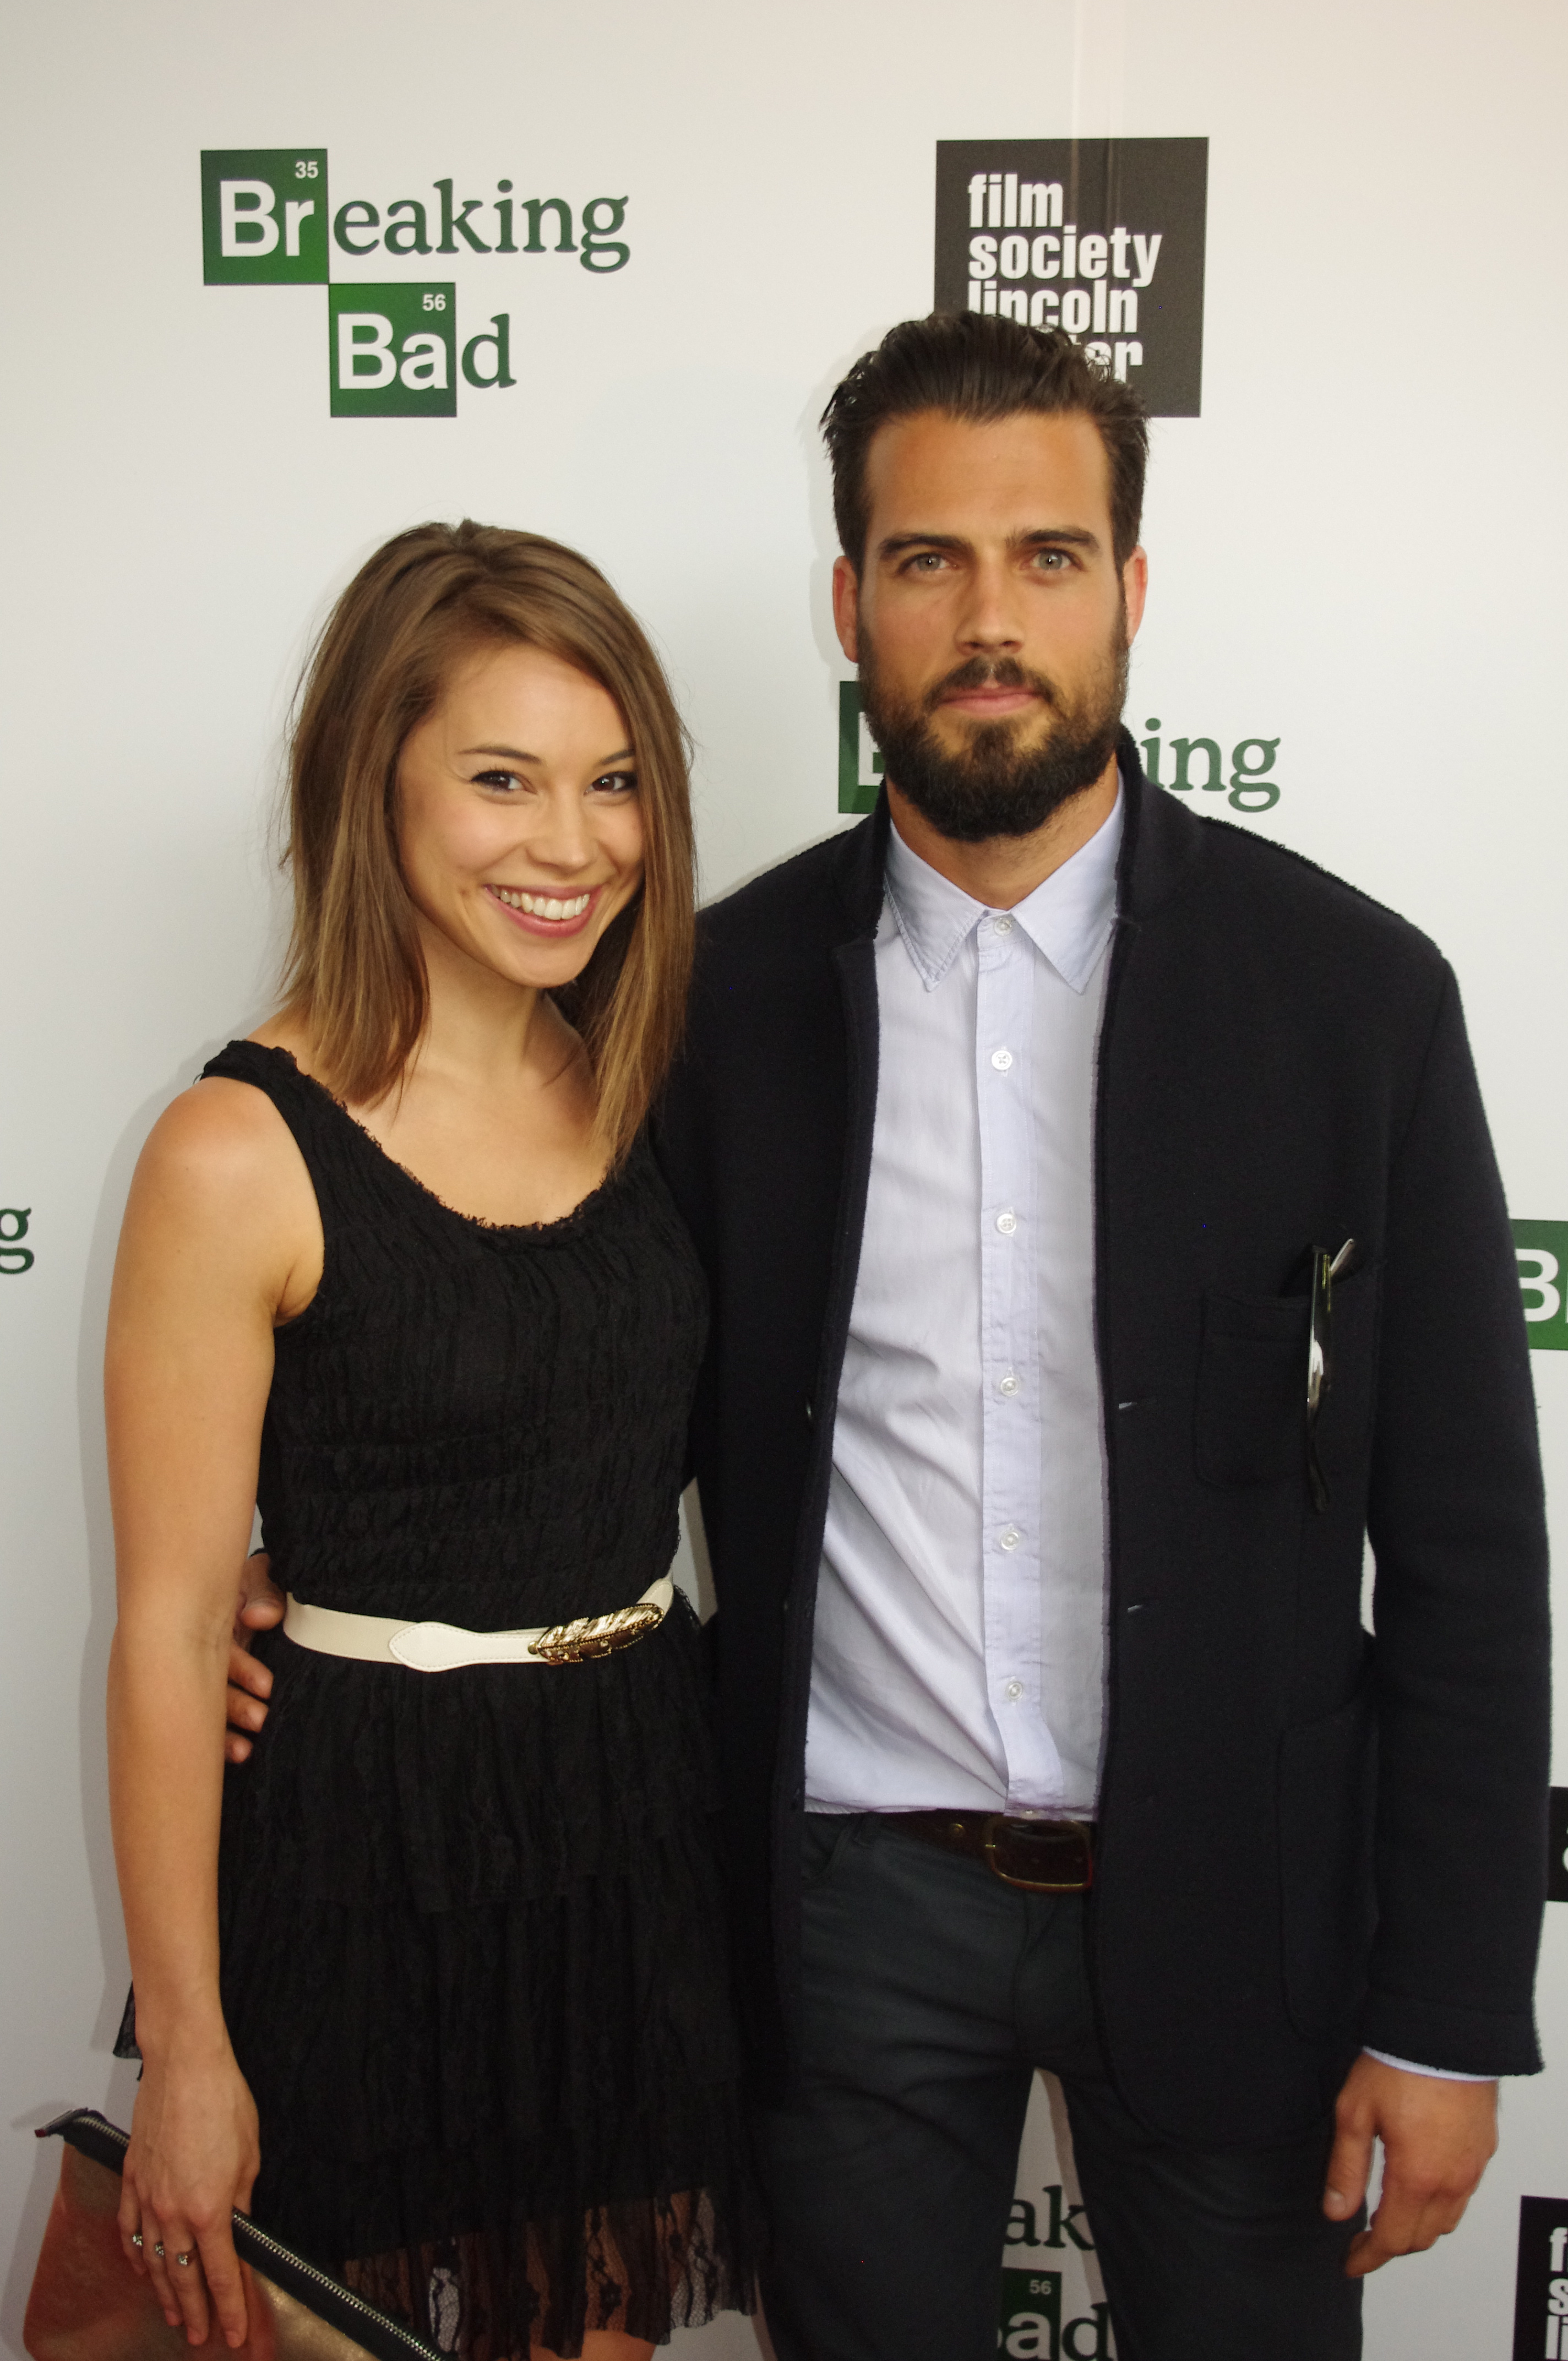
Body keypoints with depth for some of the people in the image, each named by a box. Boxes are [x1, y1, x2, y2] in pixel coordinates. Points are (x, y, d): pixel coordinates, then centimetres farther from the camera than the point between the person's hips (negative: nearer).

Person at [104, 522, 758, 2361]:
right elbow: (170, 1627, -13)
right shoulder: (245, 1154, -15)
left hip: (644, 1810, 5)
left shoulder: (637, 1086, 2)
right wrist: (186, 2051, -10)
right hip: (370, 1852, -5)